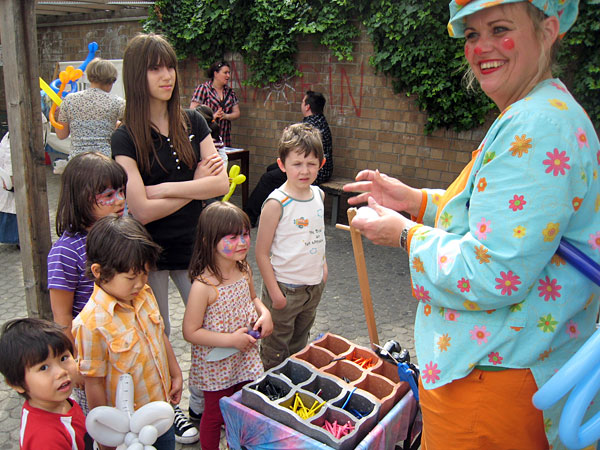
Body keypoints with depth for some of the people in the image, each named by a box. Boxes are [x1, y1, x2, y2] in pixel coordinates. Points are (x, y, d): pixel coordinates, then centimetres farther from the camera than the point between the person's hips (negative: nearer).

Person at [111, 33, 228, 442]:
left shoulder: (193, 123, 1)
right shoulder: (126, 139, -10)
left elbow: (222, 183, -8)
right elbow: (141, 210, -18)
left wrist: (168, 188, -17)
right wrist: (196, 186, -12)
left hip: (194, 246, 4)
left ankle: (203, 404, 37)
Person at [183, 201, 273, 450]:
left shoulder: (244, 270, -6)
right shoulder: (203, 285, -28)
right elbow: (190, 332, -23)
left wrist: (264, 313, -7)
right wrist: (231, 339, -25)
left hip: (245, 360, 6)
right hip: (216, 366, -6)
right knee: (215, 415, 16)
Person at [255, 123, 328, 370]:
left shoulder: (318, 195, 0)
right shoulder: (276, 203, -20)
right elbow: (261, 253, -17)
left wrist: (322, 264, 12)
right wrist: (274, 291, -16)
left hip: (314, 284, 6)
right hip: (285, 287, -6)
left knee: (300, 344, 25)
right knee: (275, 350, 9)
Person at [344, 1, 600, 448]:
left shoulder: (537, 126, -25)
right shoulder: (538, 114, 12)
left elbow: (491, 276, -29)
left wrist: (406, 235, -13)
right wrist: (416, 200, 9)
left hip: (490, 375, -10)